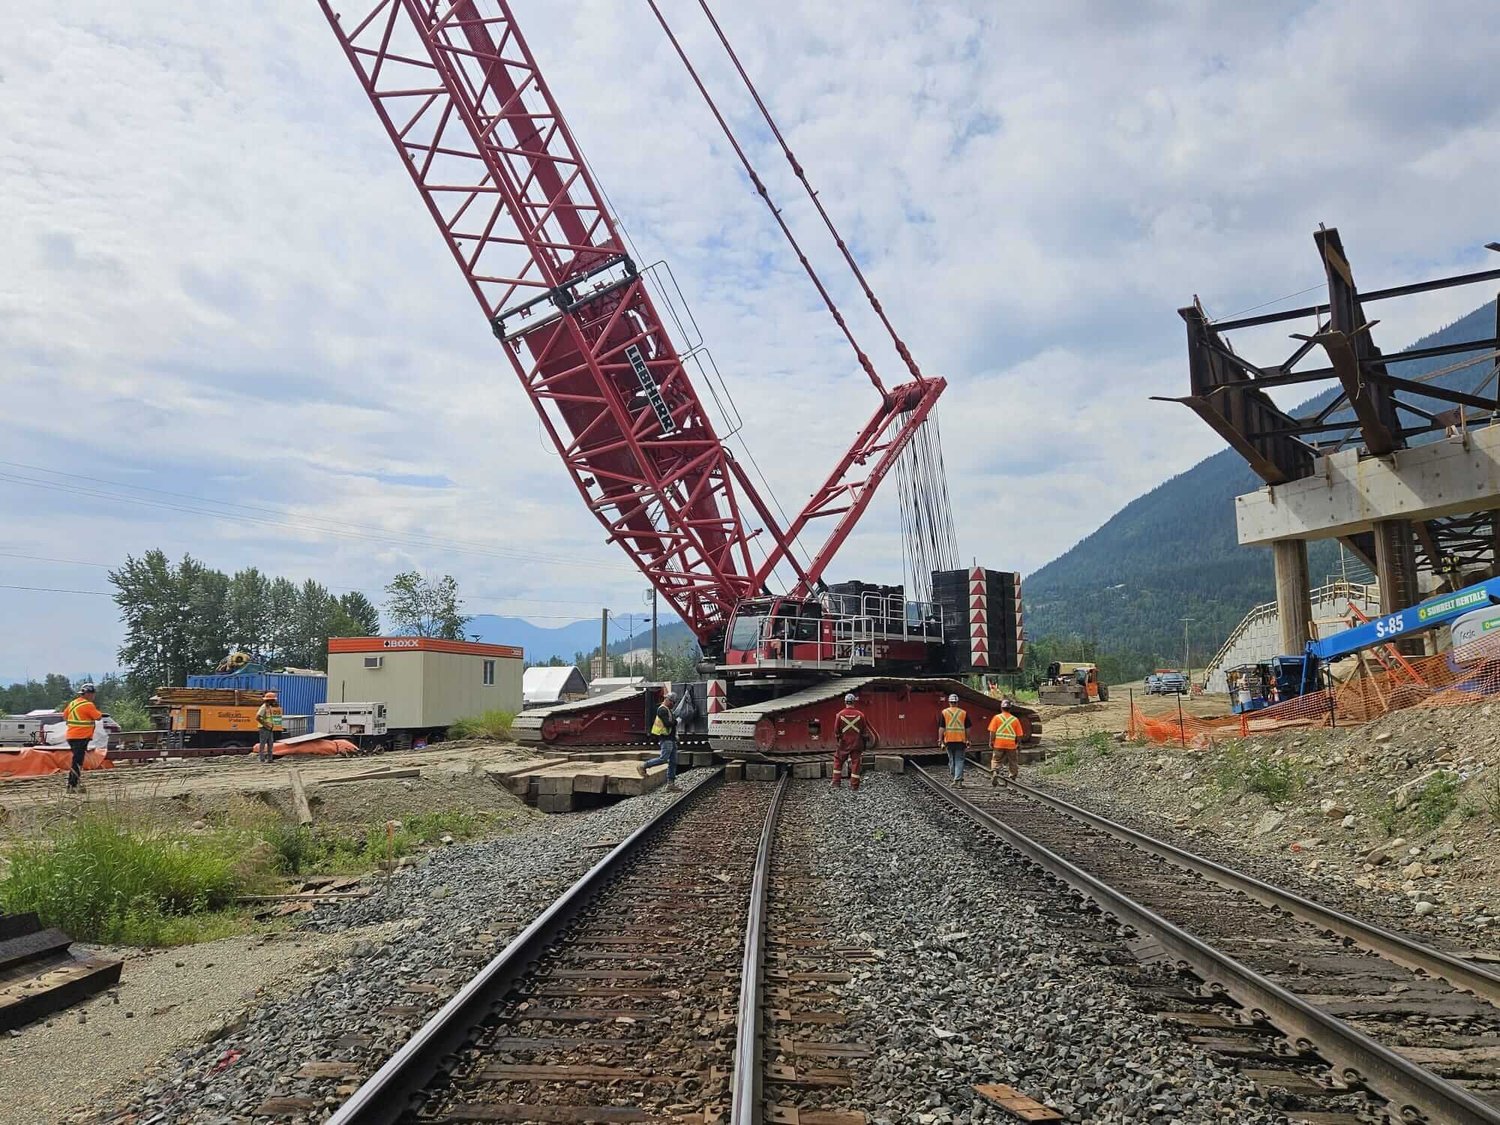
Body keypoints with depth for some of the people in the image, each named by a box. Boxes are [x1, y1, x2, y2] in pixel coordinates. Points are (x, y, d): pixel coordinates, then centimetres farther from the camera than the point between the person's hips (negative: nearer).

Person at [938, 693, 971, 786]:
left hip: (949, 740, 0)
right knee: (959, 761, 1)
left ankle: (955, 779, 21)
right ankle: (958, 780, -8)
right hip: (961, 740, 0)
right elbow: (967, 729, 4)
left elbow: (941, 728, -3)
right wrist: (968, 741, 11)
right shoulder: (964, 713, 4)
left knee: (951, 760, 14)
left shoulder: (944, 712, 2)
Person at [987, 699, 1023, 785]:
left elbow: (992, 731, -5)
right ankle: (1013, 779, 16)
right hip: (1011, 745, 1)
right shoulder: (1015, 719, 3)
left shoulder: (997, 718, -1)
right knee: (1013, 763, 13)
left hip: (998, 745, -1)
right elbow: (1019, 735, 4)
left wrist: (991, 742, 1)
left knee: (996, 761, 5)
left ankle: (994, 775, -14)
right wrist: (1018, 744, 15)